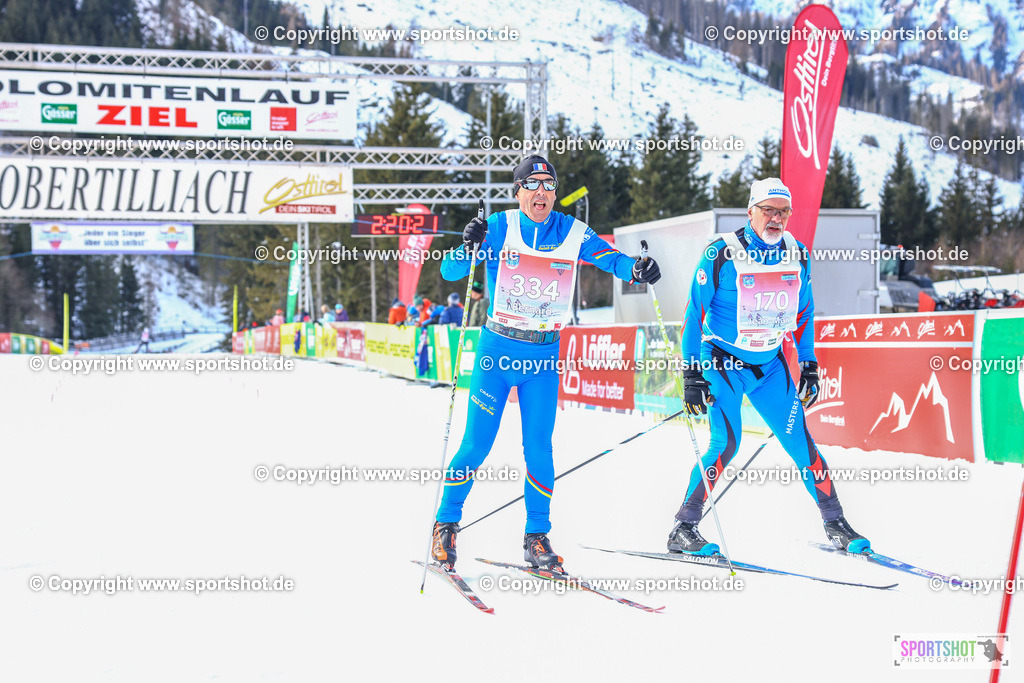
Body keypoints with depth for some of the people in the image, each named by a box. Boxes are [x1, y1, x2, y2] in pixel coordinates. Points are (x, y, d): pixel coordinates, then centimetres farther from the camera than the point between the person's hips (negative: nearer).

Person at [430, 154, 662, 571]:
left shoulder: (572, 233, -1)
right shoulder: (499, 227, -5)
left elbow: (611, 258, -7)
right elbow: (450, 272, -7)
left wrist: (637, 269, -29)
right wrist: (467, 247, -28)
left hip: (544, 357, 1)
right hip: (497, 350, -1)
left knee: (539, 449, -1)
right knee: (477, 445, -2)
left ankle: (537, 537, 13)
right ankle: (446, 524, 16)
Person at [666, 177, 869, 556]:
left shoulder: (796, 255, 0)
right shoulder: (722, 255, -15)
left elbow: (804, 312, 14)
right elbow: (694, 313, -11)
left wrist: (809, 364, 11)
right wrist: (691, 374, -14)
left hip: (770, 364, 4)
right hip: (722, 361, -4)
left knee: (799, 440, 1)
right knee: (726, 442, -18)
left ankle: (836, 525, 13)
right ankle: (683, 528, -9)